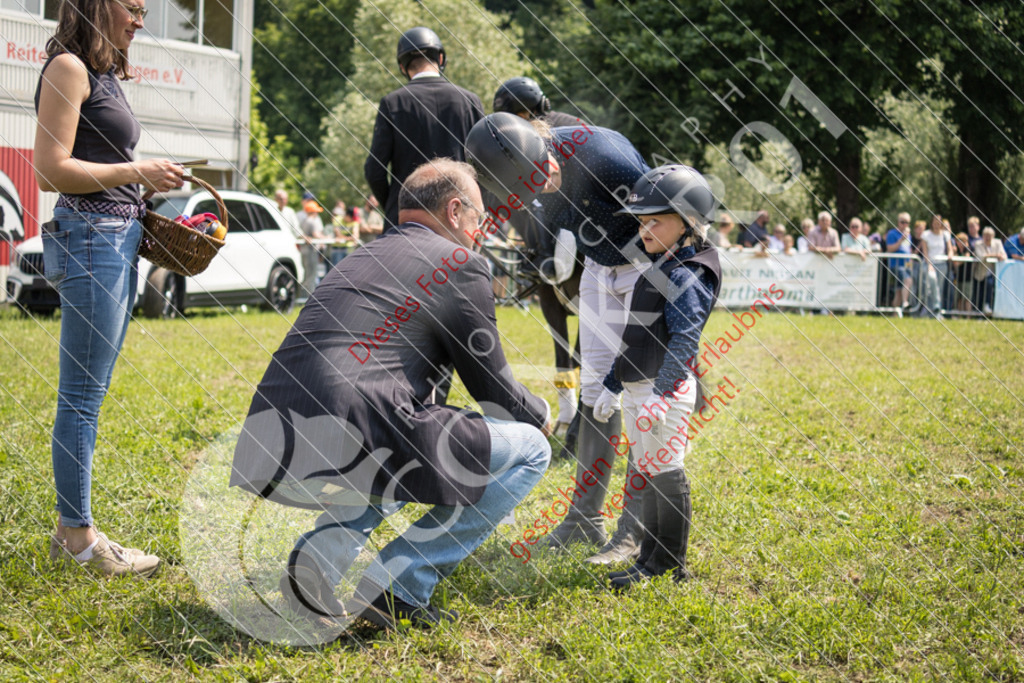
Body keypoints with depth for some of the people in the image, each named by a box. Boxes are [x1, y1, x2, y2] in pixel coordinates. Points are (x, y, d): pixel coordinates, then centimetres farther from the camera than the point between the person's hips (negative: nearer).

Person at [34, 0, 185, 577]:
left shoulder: (106, 74, 19)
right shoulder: (69, 67, -8)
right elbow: (52, 170, -14)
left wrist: (148, 187, 10)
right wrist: (137, 173, -12)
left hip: (121, 237, 9)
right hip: (90, 236, -9)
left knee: (90, 393, 11)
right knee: (83, 395, -5)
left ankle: (72, 530, 17)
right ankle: (79, 535, 1)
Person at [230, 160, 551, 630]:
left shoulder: (361, 258, 29)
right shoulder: (459, 263, 8)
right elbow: (494, 392, 12)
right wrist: (541, 416, 35)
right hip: (348, 447, -8)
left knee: (410, 435, 39)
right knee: (529, 451, 9)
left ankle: (326, 548, 12)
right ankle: (396, 584, -1)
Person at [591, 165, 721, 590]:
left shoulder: (685, 276, -13)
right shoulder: (655, 270, 18)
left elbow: (685, 341, -22)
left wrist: (659, 391, -28)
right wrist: (612, 385, 24)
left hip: (666, 391, -10)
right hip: (637, 388, 10)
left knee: (666, 474, -4)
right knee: (648, 474, 15)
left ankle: (670, 566, 4)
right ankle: (650, 558, 24)